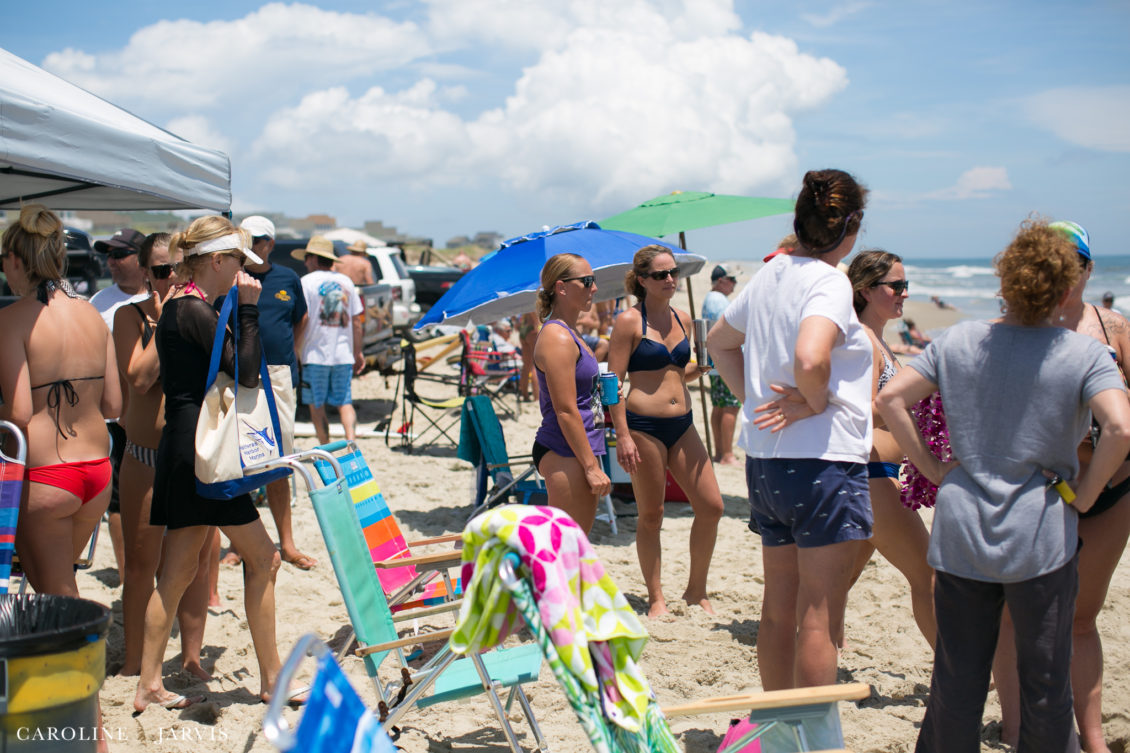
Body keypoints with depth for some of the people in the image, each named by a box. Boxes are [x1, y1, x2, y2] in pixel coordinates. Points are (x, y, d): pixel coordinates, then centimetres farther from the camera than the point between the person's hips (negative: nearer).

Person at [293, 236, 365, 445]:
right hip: (344, 354, 4)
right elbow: (356, 322, 11)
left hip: (316, 354, -4)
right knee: (345, 402, 9)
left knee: (317, 405, 7)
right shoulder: (346, 281, 11)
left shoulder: (307, 282, -5)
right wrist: (357, 352, 17)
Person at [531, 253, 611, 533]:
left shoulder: (569, 334, 16)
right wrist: (591, 466, -19)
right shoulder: (557, 338, -15)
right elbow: (565, 411, -19)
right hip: (565, 455, -10)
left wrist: (603, 394, 14)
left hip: (579, 450, 10)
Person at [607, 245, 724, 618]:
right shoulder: (629, 321, -8)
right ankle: (656, 599, 18)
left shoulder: (683, 319, 11)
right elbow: (614, 381, -10)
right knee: (651, 515, 4)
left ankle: (696, 591, 20)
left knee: (711, 506, 3)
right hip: (644, 426, -6)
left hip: (682, 425, 6)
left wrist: (699, 367, 1)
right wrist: (622, 436, -17)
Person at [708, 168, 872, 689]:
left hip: (764, 458, 8)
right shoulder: (830, 282, -14)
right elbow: (810, 358, -33)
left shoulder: (769, 274, 11)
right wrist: (816, 402, -14)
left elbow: (719, 340, 25)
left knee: (779, 607, 17)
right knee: (819, 618, -1)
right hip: (824, 459, -8)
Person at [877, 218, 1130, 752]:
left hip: (959, 532, 3)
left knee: (956, 681, 13)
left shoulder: (957, 341, 1)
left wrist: (931, 468, 3)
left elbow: (890, 398, -2)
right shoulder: (1085, 353, -8)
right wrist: (1083, 495, -9)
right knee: (1045, 685, 11)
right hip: (1040, 536, -3)